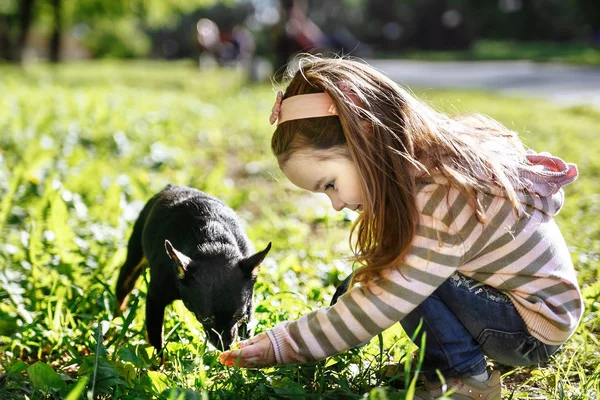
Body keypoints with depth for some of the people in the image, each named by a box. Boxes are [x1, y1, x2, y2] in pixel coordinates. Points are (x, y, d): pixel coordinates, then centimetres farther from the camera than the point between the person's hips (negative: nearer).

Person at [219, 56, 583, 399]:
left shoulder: (443, 202, -31)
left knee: (400, 275, -23)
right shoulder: (433, 157, -4)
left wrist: (282, 345, -25)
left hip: (534, 334, -9)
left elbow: (378, 306, -30)